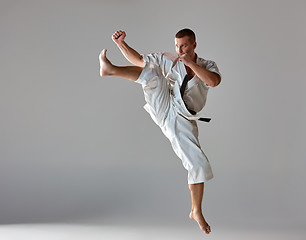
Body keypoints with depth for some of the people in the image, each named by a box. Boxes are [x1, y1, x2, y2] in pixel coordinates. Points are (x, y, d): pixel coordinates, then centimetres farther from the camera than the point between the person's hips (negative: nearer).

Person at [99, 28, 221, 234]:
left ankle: (196, 212, 10)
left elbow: (214, 81, -18)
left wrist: (191, 63, -19)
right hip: (163, 108, 0)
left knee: (199, 164, -5)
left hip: (182, 120, 0)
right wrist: (121, 43, -5)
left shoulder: (207, 65, 5)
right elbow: (138, 59, 7)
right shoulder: (169, 61, 7)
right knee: (151, 72, -18)